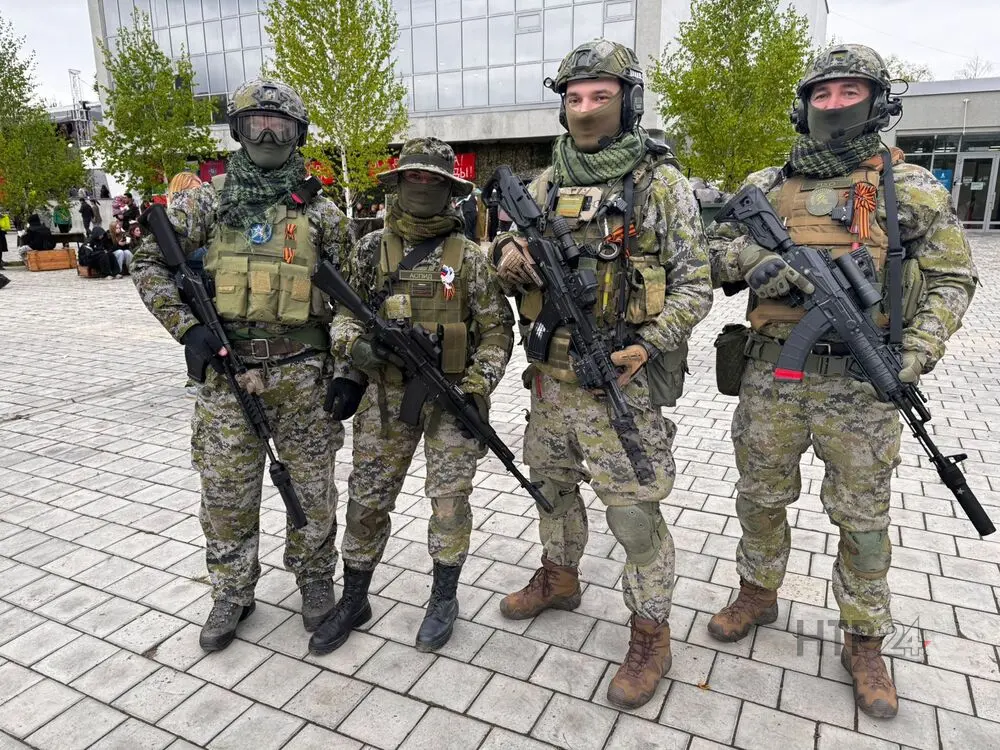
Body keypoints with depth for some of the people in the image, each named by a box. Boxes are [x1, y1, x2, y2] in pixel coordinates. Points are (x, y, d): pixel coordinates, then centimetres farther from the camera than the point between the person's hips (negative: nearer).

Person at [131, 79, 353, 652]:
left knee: (313, 489, 10)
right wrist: (187, 326, -7)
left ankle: (316, 579, 31)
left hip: (303, 373, 0)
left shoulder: (321, 210, 4)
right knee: (226, 494, 10)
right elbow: (149, 264, 7)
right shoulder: (206, 201, 4)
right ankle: (232, 595, 30)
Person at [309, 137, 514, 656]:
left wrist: (477, 388, -12)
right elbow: (344, 310, 11)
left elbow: (496, 330, -1)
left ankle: (443, 599, 25)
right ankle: (354, 599, 27)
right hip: (386, 392, 2)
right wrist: (354, 344, -11)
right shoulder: (371, 249, 5)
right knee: (368, 497, 8)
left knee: (449, 498, 4)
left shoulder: (467, 256, -2)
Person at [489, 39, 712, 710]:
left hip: (623, 376, -5)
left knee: (634, 510, 1)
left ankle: (651, 636, 22)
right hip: (551, 372, 6)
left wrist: (650, 345, -20)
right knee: (551, 483, 21)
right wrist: (511, 256, -12)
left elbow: (695, 282, -6)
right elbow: (514, 254, 13)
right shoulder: (546, 185, 7)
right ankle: (560, 579, 46)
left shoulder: (662, 183, -6)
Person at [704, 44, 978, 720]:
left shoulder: (913, 188, 2)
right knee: (760, 497, 14)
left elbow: (952, 279, 3)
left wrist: (917, 353, -12)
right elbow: (715, 250, 5)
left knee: (863, 517, 10)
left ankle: (865, 641, 29)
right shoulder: (767, 185, 7)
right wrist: (753, 260, -17)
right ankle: (759, 594, 38)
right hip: (772, 376, 2)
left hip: (860, 383, -1)